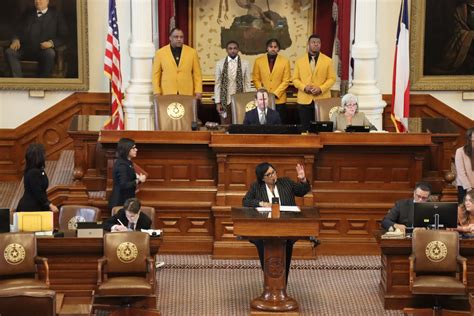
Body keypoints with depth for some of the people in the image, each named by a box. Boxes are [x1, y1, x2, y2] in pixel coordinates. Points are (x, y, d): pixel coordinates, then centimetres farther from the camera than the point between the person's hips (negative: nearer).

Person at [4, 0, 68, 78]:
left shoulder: (56, 16, 12)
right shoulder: (27, 14, 23)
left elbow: (63, 36, 4)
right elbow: (19, 31, 20)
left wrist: (51, 43, -17)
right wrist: (16, 40, -4)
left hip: (44, 49, -3)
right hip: (26, 49, 3)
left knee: (50, 53, -37)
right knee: (9, 52, -24)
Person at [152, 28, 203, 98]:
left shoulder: (192, 52, 8)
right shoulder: (160, 53, 6)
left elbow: (197, 74, 8)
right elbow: (156, 75, 7)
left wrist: (198, 92, 0)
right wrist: (157, 92, 0)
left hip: (187, 95, 0)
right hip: (167, 95, 0)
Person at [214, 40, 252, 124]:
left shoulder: (245, 64, 1)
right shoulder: (220, 64, 3)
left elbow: (247, 83, 3)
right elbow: (217, 84, 4)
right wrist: (217, 102, -1)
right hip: (225, 100, 0)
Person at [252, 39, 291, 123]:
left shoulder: (285, 61, 1)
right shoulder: (258, 61, 5)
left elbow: (286, 81, -2)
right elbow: (256, 79, 6)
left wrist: (275, 94, -11)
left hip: (279, 100, -1)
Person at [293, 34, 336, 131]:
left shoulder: (328, 61, 6)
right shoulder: (299, 61, 9)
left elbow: (332, 78, 3)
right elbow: (295, 79, 7)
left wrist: (321, 89, -12)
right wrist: (304, 87, -11)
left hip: (322, 100, -1)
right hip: (304, 100, 1)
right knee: (306, 128, 2)